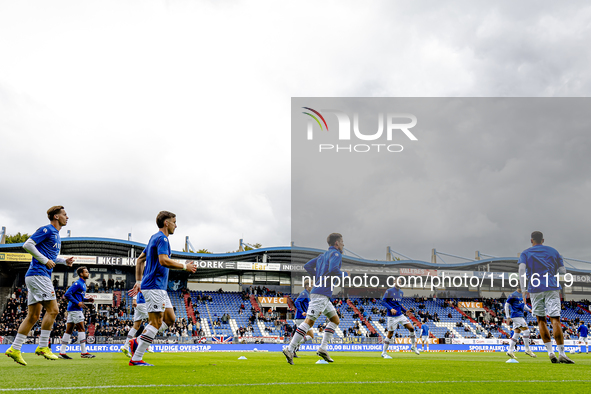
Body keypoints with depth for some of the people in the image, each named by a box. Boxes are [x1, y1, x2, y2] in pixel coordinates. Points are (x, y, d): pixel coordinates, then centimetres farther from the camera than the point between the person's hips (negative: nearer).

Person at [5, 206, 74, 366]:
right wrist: (45, 260, -16)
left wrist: (64, 261, 15)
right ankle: (43, 347, -8)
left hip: (35, 277, 10)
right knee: (53, 310, -12)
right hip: (38, 274, -10)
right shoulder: (46, 230, -7)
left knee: (33, 316, 9)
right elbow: (27, 245, -15)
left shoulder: (56, 234, 21)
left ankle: (15, 349, 11)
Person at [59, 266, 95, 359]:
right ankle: (83, 352, -7)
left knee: (68, 331, 8)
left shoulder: (83, 284, 19)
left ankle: (62, 352, 9)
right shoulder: (77, 283, -12)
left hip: (72, 310, 10)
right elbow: (67, 294, -18)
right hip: (75, 309, -10)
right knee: (82, 329, -8)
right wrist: (78, 303, -21)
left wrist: (87, 300, 11)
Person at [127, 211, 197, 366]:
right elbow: (164, 261, -25)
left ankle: (137, 342, 9)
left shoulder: (155, 238, 20)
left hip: (159, 288, 10)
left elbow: (140, 259, 24)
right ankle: (136, 359, -4)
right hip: (154, 286, -10)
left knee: (170, 319, 10)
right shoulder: (162, 238, -11)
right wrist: (185, 266, -15)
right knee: (156, 322, -8)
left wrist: (138, 281, 23)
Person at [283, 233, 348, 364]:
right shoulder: (336, 254, -5)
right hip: (321, 294, -10)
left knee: (335, 320, 14)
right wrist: (344, 274, -5)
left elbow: (307, 266, 20)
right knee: (309, 321, -12)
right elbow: (333, 270, -22)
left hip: (324, 295, 10)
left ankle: (323, 349, 8)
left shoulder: (323, 255, 22)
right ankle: (290, 350, -13)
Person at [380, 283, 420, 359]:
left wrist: (405, 311, 9)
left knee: (411, 328, -3)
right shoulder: (389, 291, -8)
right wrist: (391, 309, -23)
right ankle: (384, 353, 9)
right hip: (392, 316, -6)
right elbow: (383, 301, -11)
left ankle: (413, 346, 16)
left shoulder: (401, 292, 14)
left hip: (400, 315, 6)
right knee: (390, 334, -3)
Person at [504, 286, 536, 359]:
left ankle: (510, 351, 8)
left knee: (517, 333, 7)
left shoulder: (521, 295, 17)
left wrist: (529, 310, 7)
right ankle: (527, 350, -5)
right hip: (516, 315, -9)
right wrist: (508, 317, -12)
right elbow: (506, 305, -8)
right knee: (526, 330, -11)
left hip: (521, 316, 9)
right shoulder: (513, 295, -8)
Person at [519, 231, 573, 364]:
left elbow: (522, 270, -7)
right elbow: (563, 271, 12)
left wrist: (524, 289, -6)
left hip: (535, 289, 0)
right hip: (552, 288, 0)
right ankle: (561, 354, -14)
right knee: (555, 319, -7)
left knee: (541, 320, 9)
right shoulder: (553, 251, 14)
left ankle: (550, 352, 3)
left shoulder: (525, 253, 9)